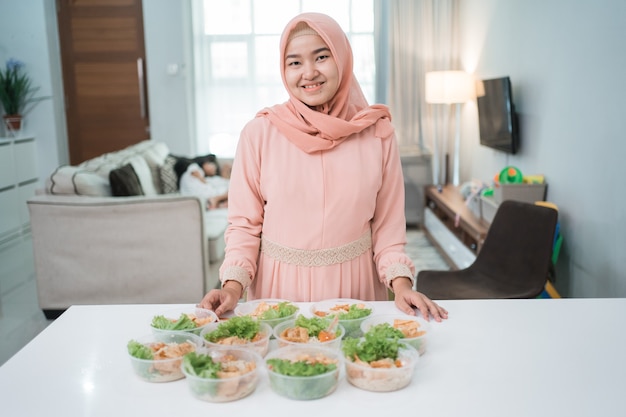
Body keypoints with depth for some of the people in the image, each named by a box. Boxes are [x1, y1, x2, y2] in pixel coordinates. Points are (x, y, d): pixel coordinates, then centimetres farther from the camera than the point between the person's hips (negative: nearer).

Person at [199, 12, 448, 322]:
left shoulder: (377, 133, -5)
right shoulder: (259, 133, -8)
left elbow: (387, 223, 0)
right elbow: (244, 223, -3)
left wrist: (400, 284, -12)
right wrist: (234, 285, -15)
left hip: (354, 283, 1)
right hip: (280, 284, 0)